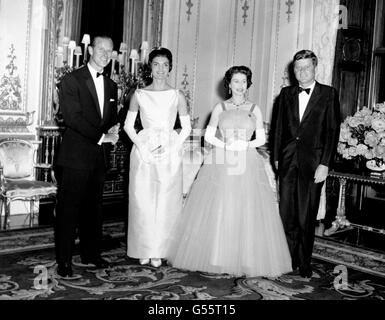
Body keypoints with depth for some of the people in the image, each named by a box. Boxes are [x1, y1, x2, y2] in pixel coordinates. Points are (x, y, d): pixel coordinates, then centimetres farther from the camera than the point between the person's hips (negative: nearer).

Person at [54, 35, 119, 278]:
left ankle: (91, 255, 23)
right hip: (76, 155, -6)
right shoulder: (72, 80, -4)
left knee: (94, 209, 12)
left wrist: (113, 130, -5)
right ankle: (64, 261, 10)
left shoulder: (111, 86, 16)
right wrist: (102, 136, -17)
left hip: (100, 156, 6)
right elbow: (73, 118, -13)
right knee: (68, 210, 0)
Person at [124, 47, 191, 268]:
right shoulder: (139, 94, 6)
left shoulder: (177, 96, 4)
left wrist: (172, 149, -9)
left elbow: (186, 128, 4)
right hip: (143, 151, 1)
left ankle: (159, 252, 12)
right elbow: (128, 125, 6)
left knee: (165, 203, 0)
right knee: (142, 201, 2)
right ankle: (144, 250, 15)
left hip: (170, 152, 0)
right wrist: (142, 147, -7)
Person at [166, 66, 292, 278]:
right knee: (216, 211, -4)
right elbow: (208, 136, 5)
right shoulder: (220, 108, 9)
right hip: (221, 164, 0)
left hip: (247, 164, 1)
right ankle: (215, 258, 8)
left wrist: (247, 144, -9)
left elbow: (262, 139, 10)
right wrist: (225, 145, -11)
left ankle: (247, 260, 8)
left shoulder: (254, 109, 10)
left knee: (247, 211, -3)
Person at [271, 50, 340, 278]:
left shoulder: (329, 94, 1)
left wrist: (325, 164, -10)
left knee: (306, 217, 3)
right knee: (286, 214, 5)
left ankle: (304, 265, 18)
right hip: (288, 161, 3)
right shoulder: (286, 94, 12)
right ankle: (289, 261, 19)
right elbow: (278, 128, 13)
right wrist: (277, 158, 7)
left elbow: (333, 130, -3)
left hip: (313, 163, -3)